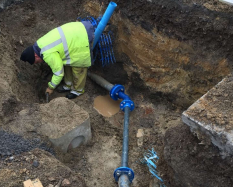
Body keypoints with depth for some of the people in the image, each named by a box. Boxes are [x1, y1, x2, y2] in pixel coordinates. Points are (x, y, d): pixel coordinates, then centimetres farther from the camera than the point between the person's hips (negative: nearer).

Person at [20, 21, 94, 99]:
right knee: (68, 62, 19)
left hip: (83, 38, -10)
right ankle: (69, 85, 35)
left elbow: (59, 73, -12)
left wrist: (51, 87, 3)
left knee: (78, 67, 4)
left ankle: (78, 90, 24)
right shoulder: (41, 43, 7)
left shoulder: (49, 54, -21)